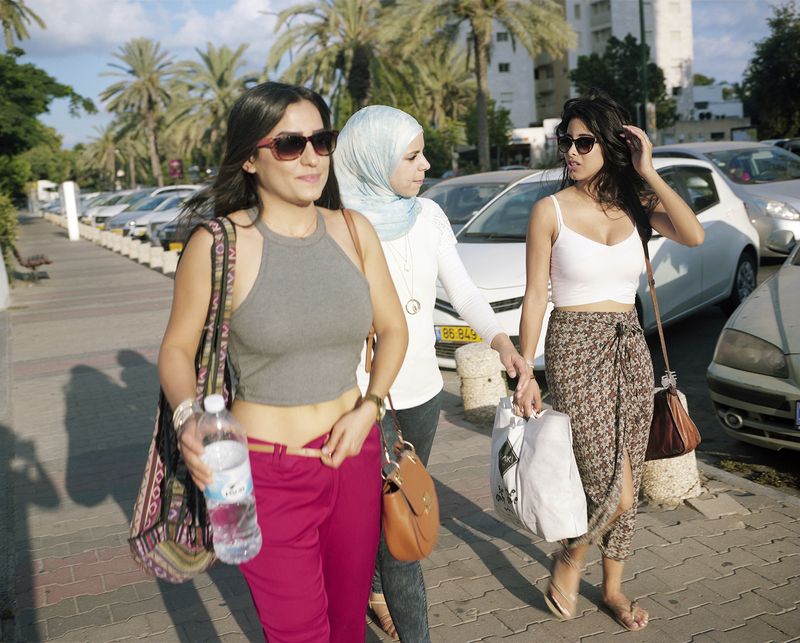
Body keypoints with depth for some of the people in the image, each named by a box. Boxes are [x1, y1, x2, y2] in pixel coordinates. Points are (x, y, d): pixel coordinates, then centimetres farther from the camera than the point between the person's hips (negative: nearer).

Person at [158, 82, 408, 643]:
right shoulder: (219, 243, -12)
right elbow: (177, 349, -3)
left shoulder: (353, 231, 0)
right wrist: (188, 419, -22)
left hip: (352, 454, 4)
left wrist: (369, 407, -6)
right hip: (267, 468, -4)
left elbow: (393, 329, 9)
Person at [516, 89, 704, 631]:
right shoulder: (551, 210, -4)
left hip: (630, 347, 5)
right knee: (613, 488, -10)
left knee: (627, 486, 12)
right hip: (576, 348, -4)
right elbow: (535, 296, -5)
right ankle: (571, 558, 20)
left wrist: (649, 174, -11)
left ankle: (613, 587, 31)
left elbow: (693, 235, -14)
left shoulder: (635, 205, 5)